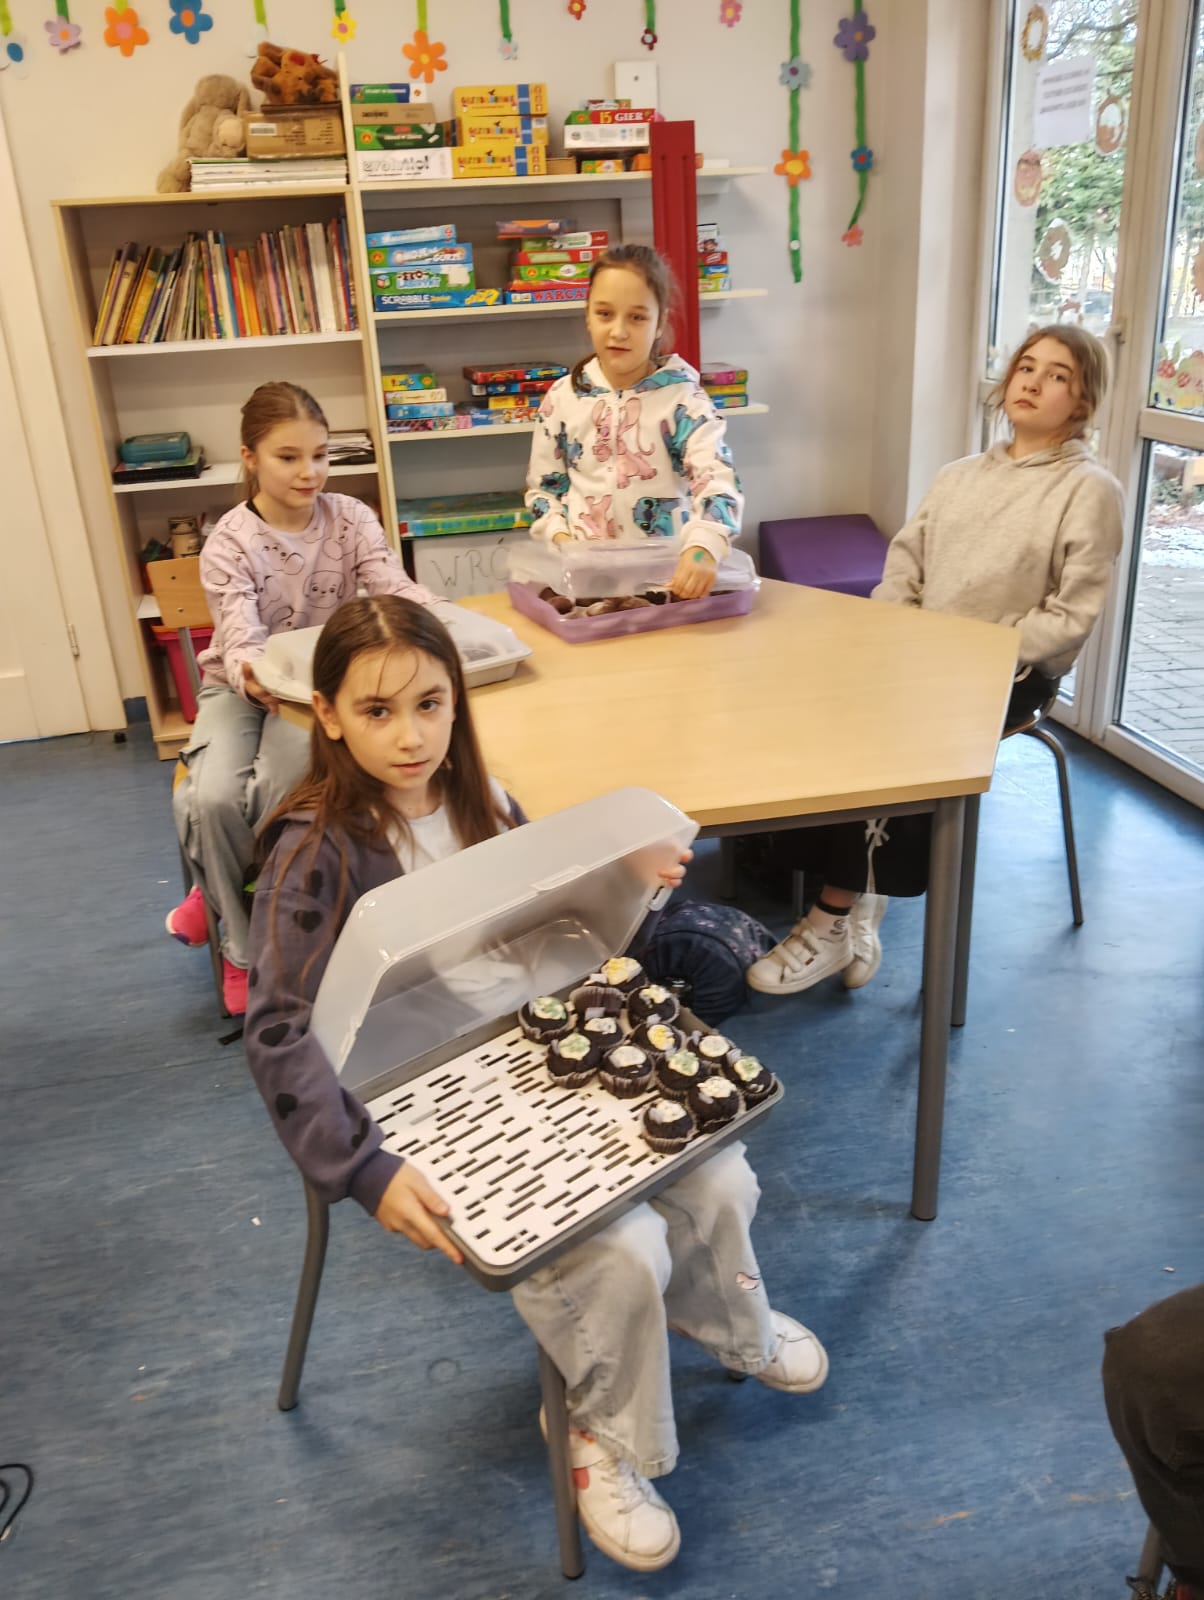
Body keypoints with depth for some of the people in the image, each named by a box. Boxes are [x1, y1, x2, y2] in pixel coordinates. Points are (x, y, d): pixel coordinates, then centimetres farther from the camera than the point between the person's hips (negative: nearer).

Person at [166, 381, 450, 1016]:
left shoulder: (349, 518, -5)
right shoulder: (231, 542, -12)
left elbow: (394, 587, -19)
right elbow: (240, 636, -25)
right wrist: (252, 676, -50)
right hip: (245, 685, -1)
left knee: (282, 783, -30)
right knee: (213, 798, -27)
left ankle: (219, 896, 0)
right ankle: (241, 947, -3)